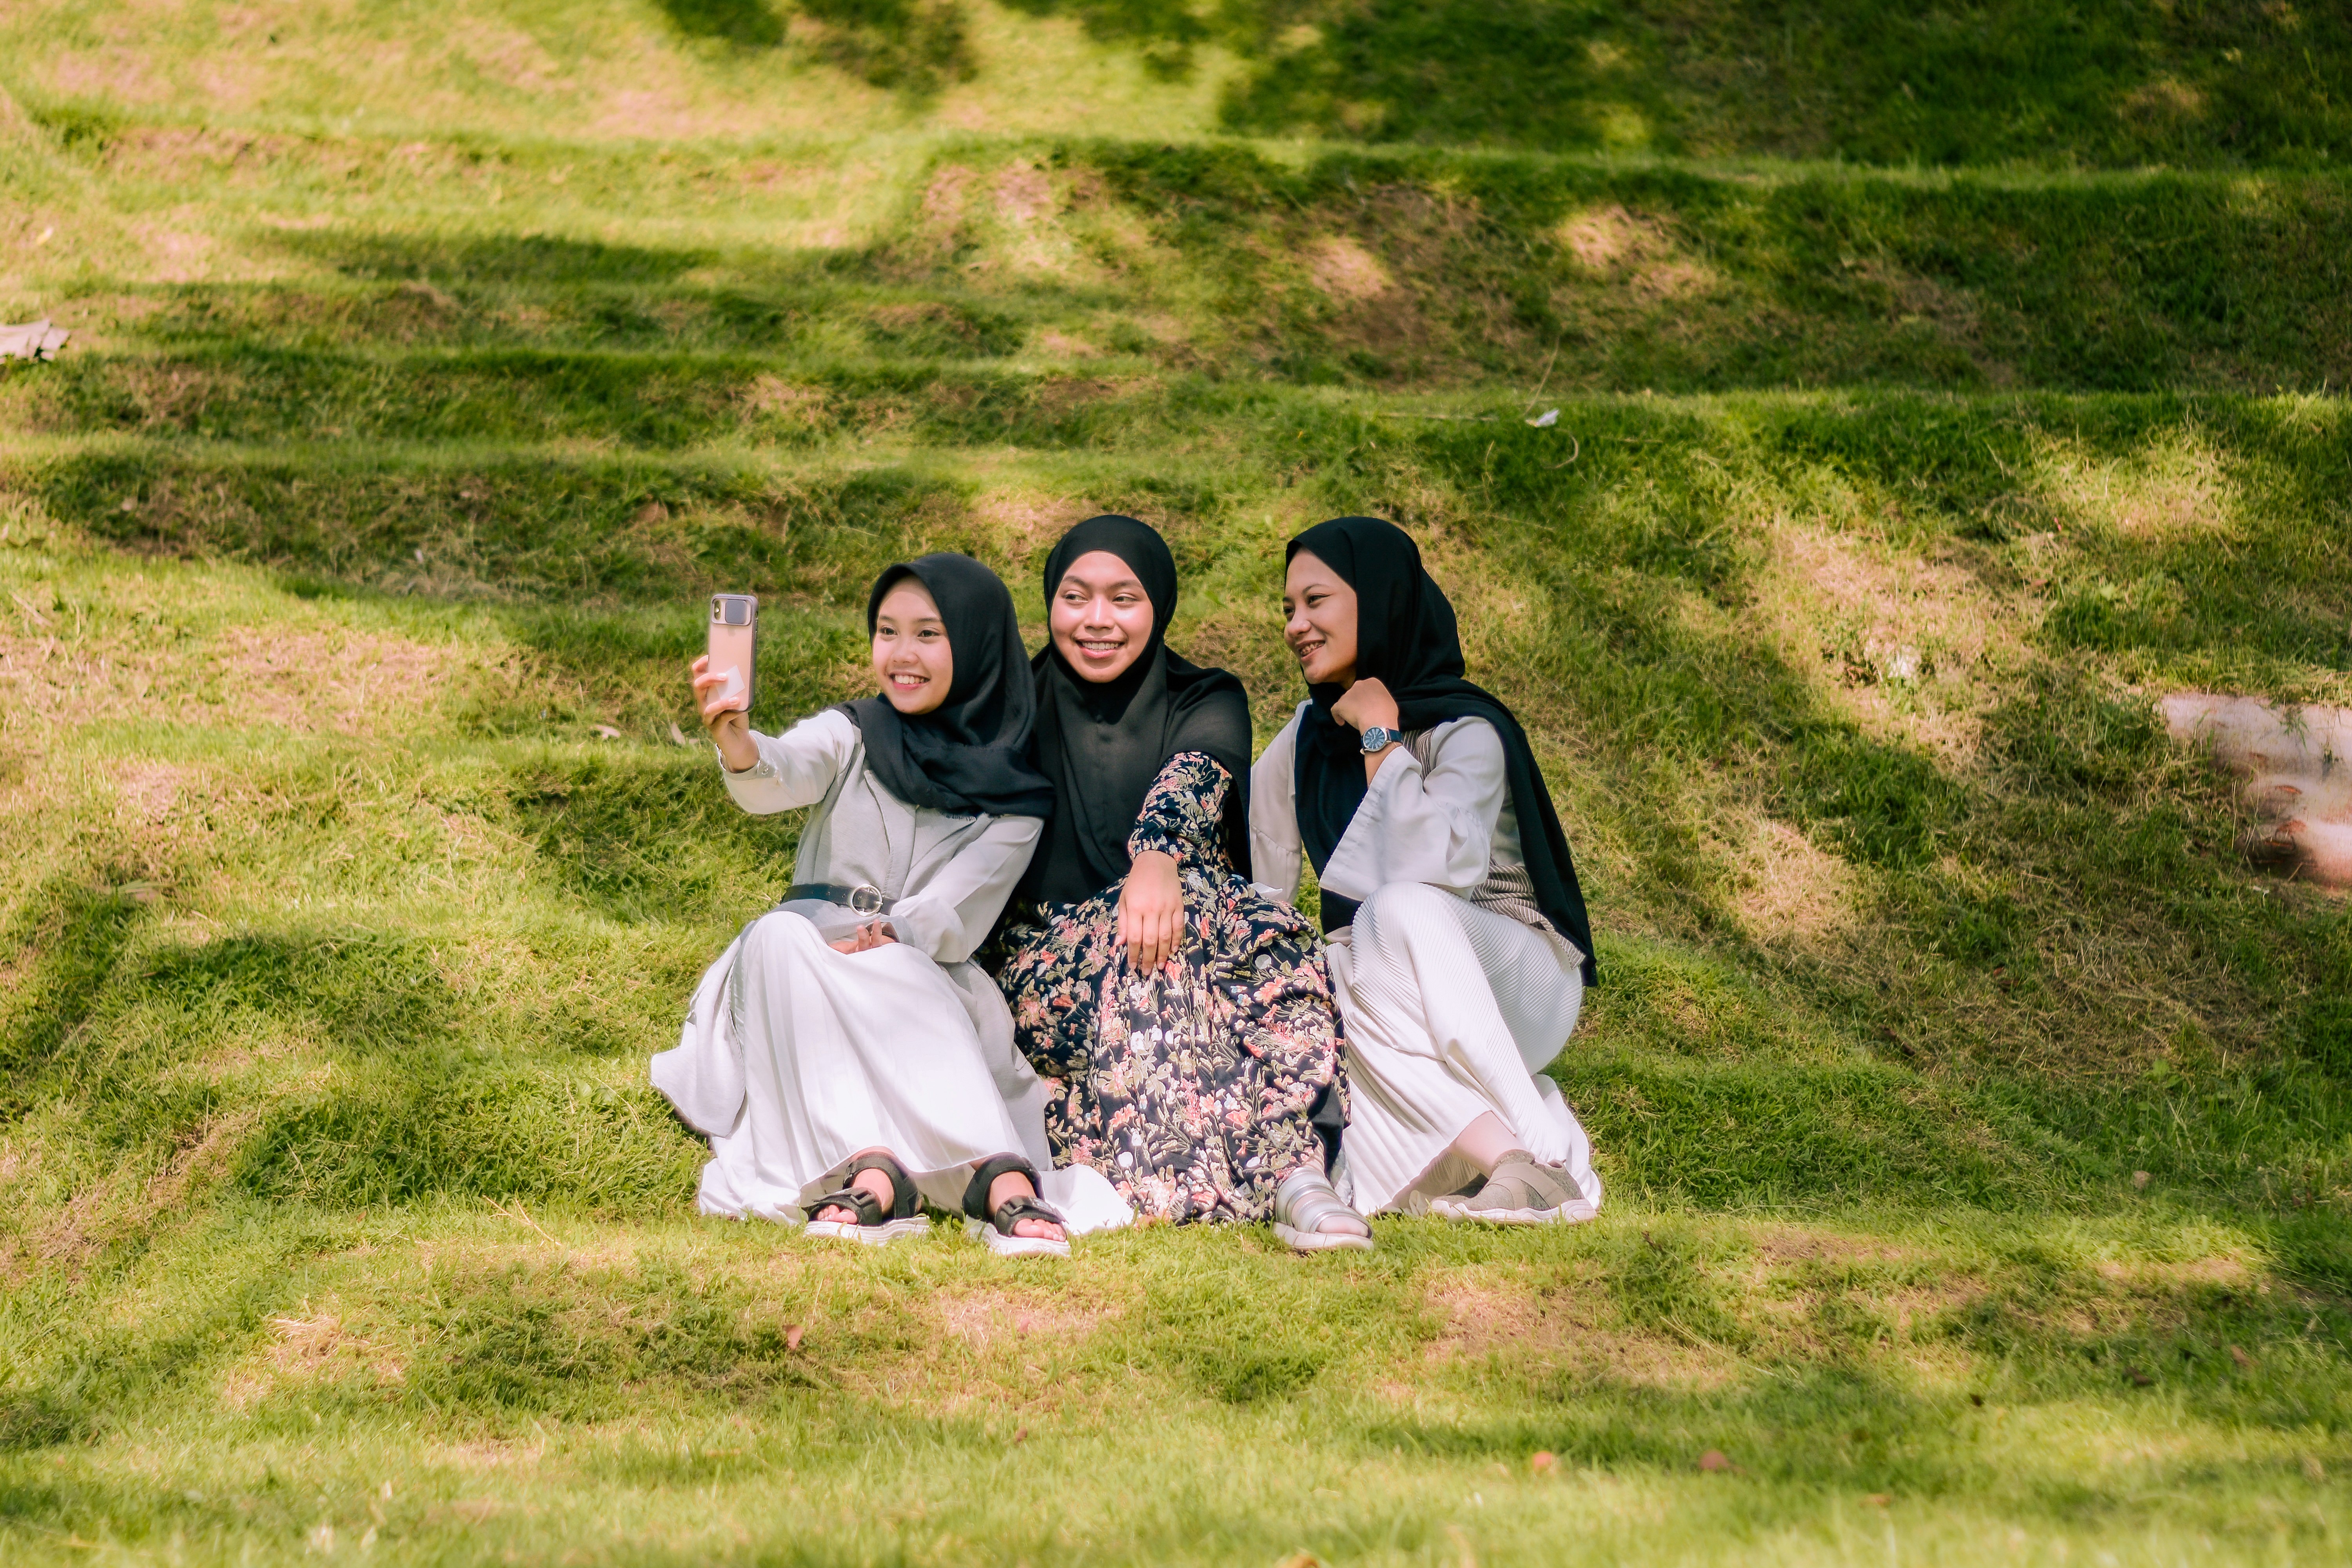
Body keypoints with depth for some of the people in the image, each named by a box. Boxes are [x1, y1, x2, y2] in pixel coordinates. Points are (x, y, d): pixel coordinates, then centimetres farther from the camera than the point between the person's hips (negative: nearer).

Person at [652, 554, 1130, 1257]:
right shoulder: (853, 737, 7)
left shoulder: (1014, 795, 5)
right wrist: (736, 742, -40)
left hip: (929, 990, -1)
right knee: (781, 934, -33)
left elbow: (957, 911, -8)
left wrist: (891, 937, -30)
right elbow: (783, 774, -17)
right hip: (807, 989, 2)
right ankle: (869, 1163, -50)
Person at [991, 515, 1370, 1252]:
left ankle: (1296, 1175, -50)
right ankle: (1284, 1168, -48)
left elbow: (1196, 774, -15)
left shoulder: (1206, 703, 10)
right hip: (1050, 964, -1)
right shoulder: (1024, 713, 13)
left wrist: (1158, 858, -37)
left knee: (1269, 940, -34)